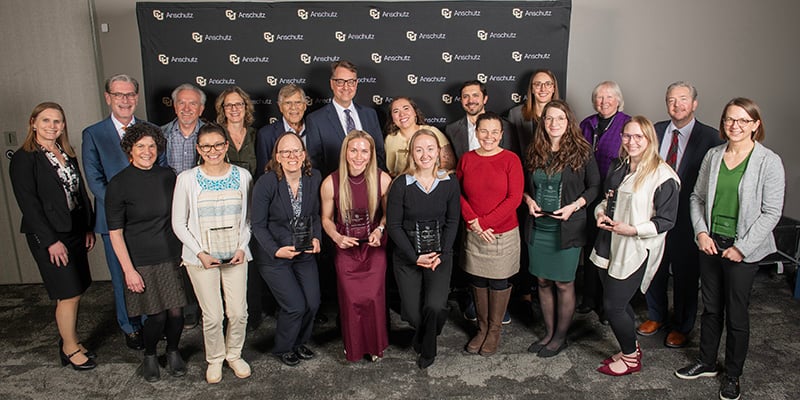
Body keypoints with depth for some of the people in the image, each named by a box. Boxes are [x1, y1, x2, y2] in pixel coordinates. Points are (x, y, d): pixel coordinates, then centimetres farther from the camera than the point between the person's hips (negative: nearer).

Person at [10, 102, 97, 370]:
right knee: (69, 295, -3)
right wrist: (51, 241, -16)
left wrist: (89, 227, 8)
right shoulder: (24, 158, -8)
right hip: (47, 237, -6)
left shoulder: (67, 155, 12)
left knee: (72, 293, 11)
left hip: (75, 232, 6)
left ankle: (69, 341, 26)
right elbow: (28, 203, -13)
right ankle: (70, 349, 14)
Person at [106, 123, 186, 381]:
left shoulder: (168, 176, 2)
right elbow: (115, 232, -7)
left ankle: (173, 351, 33)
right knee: (156, 316, 2)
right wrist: (128, 270, -10)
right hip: (141, 262, -3)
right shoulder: (118, 184, -8)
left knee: (176, 312, 4)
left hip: (171, 257, 3)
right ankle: (150, 356, 31)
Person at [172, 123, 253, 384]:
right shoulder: (187, 179, -6)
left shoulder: (242, 176, -1)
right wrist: (200, 253, -8)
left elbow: (248, 218, 6)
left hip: (235, 255, 2)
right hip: (202, 258, -1)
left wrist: (242, 248, -5)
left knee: (238, 312, 5)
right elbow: (179, 223, -1)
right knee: (212, 316, 2)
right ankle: (215, 359, 29)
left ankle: (234, 355, 32)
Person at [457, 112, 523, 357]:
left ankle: (494, 330, 30)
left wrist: (484, 222, -15)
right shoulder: (466, 159, 1)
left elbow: (514, 198, -12)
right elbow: (458, 194, 3)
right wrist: (473, 222, -11)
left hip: (504, 233, -2)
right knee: (477, 281, 13)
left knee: (499, 281, 10)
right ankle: (482, 328, 33)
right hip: (474, 234, 3)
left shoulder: (511, 160, -8)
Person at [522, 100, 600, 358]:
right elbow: (524, 185, 16)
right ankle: (549, 333, 27)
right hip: (538, 227, 4)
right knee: (543, 281, 12)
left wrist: (573, 206, -15)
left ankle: (560, 337, 22)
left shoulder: (581, 152, -6)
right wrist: (528, 200, -4)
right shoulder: (534, 153, 5)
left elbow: (594, 187, -2)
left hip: (567, 228, -4)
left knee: (564, 283, 5)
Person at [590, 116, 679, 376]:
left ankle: (631, 358, 22)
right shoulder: (618, 167, 10)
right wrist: (600, 212, 0)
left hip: (636, 250, -7)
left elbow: (666, 221, -13)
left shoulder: (662, 175, -13)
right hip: (610, 245, 7)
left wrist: (632, 230, -22)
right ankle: (631, 348, 37)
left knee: (613, 305, -1)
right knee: (618, 303, 15)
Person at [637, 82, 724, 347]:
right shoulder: (656, 130, 4)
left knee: (685, 274, 11)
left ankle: (682, 326, 31)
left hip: (687, 218, -4)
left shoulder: (709, 137, -8)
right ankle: (657, 316, 39)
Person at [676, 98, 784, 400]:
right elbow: (697, 197, 9)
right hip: (710, 243, 4)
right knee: (710, 307, 17)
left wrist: (742, 247, -14)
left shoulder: (769, 162, -11)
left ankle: (732, 376, 27)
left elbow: (771, 212, -11)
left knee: (736, 314, 8)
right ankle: (706, 363, 35)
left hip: (742, 249, -4)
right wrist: (701, 232, -4)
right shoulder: (713, 156, 2)